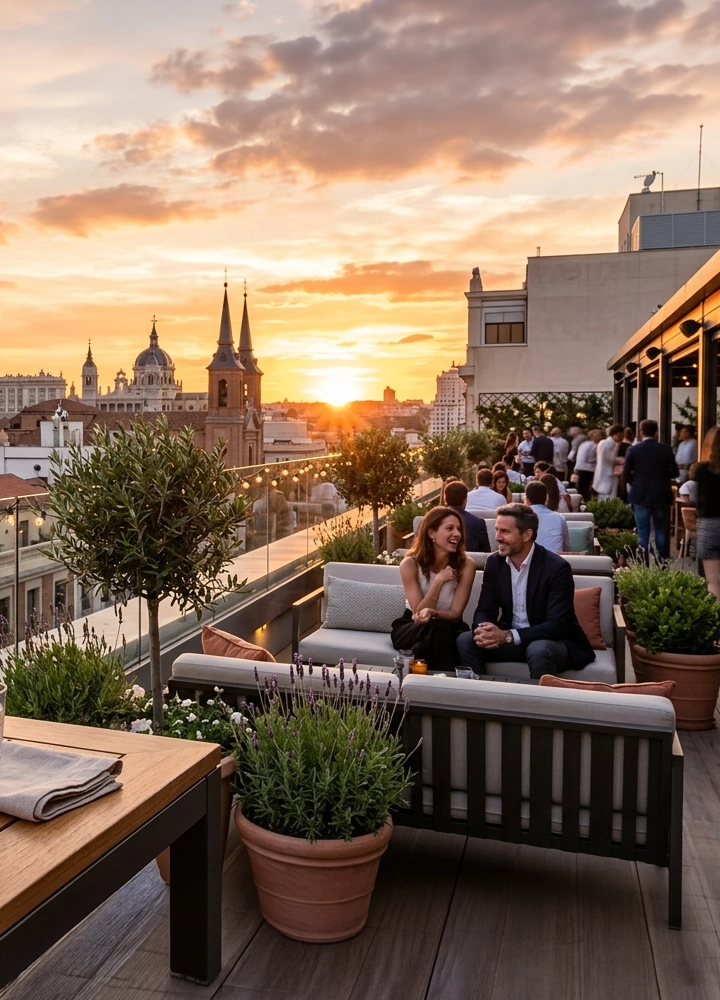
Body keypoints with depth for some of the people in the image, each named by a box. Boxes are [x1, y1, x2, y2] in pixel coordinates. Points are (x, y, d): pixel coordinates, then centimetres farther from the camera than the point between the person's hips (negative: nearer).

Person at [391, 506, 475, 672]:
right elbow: (419, 613, -15)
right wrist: (438, 581, -26)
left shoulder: (466, 565, -9)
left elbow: (455, 613, -12)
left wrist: (432, 613, -33)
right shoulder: (410, 564, -12)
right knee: (438, 629, -35)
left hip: (449, 629, 1)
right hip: (411, 627, -1)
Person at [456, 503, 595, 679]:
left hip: (552, 642, -4)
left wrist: (507, 636, -34)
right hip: (507, 639, 4)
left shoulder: (557, 567, -18)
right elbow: (485, 610, 0)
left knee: (539, 650, -36)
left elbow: (557, 625, -24)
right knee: (466, 640, -18)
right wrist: (484, 630, -26)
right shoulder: (494, 562, -1)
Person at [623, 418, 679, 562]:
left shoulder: (633, 450, -6)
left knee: (643, 532, 4)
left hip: (640, 496, -1)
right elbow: (673, 473, -4)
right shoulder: (666, 449, -3)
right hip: (661, 496, 1)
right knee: (661, 531, 9)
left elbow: (626, 474, -8)